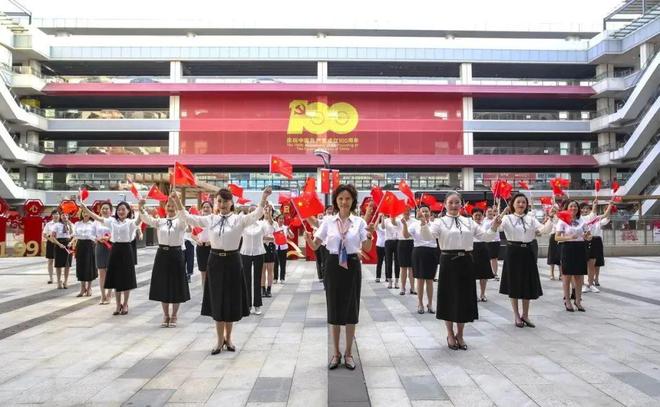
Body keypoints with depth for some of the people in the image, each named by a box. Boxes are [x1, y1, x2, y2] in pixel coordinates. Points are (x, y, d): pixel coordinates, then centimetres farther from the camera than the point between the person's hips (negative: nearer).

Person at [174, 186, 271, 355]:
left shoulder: (239, 219, -5)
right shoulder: (210, 219, 4)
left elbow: (255, 216, -22)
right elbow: (188, 218, 7)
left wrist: (263, 199, -37)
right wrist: (177, 202, -4)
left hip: (232, 262, -2)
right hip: (215, 262, 2)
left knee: (231, 301, 8)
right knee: (217, 301, 8)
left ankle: (228, 338, 28)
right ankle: (220, 340, 22)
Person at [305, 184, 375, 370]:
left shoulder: (359, 222, -1)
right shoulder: (328, 221, 0)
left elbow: (367, 249, -2)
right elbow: (315, 245, -1)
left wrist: (370, 235, -19)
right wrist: (308, 238, -22)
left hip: (352, 266, 0)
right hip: (333, 266, 0)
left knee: (351, 308, 7)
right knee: (334, 308, 7)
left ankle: (348, 352, 23)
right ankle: (336, 353, 23)